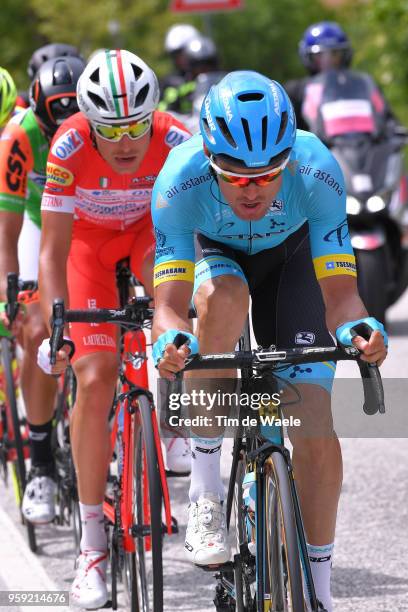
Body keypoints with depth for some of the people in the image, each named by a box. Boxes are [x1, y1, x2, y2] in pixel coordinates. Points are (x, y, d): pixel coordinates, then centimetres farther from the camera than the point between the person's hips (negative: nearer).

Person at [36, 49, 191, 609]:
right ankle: (93, 546, -7)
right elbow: (53, 250, -30)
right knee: (94, 378, -14)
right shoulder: (70, 147, -32)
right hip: (89, 237, -1)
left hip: (153, 228, 1)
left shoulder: (176, 142, -32)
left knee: (166, 270, -36)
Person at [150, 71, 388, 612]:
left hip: (293, 257, 0)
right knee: (223, 296, -37)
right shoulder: (180, 181, -37)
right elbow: (170, 303, -38)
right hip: (215, 254, 0)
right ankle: (204, 490, -24)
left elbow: (340, 294, -36)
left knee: (314, 422, -14)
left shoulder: (317, 172, -36)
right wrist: (169, 340, -61)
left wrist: (356, 328, -58)